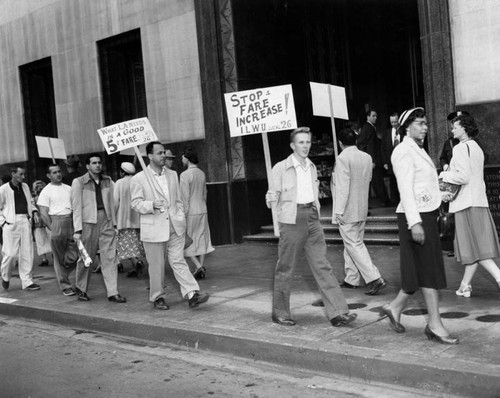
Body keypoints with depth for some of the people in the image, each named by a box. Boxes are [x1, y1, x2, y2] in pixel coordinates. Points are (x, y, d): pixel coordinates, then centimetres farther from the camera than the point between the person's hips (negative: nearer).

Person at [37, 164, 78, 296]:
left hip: (71, 222, 4)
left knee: (74, 255, -4)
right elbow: (43, 214, -5)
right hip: (56, 222, -4)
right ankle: (65, 286, 12)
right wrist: (53, 229, -11)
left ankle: (62, 274, 23)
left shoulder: (68, 189, 15)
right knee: (59, 258, 3)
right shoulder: (46, 191, 0)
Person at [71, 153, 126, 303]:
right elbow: (76, 207, -5)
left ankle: (113, 292, 0)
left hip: (106, 222, 3)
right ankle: (81, 289, 27)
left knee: (109, 257, -2)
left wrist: (113, 222, 11)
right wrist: (77, 230, -9)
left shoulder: (107, 181, 11)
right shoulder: (79, 182, -2)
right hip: (88, 222, -3)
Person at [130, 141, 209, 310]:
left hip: (174, 227, 4)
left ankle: (192, 294, -8)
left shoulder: (172, 175, 13)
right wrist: (152, 205, -20)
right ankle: (157, 297, 18)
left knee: (178, 261, -2)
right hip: (153, 228, -3)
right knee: (156, 265, 4)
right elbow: (135, 203, -3)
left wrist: (181, 220, 7)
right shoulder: (139, 179, -3)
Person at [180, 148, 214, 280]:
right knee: (201, 239, 10)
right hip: (203, 210, 7)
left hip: (191, 212, -7)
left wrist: (183, 217, -14)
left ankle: (198, 266, -8)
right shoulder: (202, 174, 7)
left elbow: (185, 198, -16)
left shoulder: (185, 175, -14)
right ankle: (201, 268, 12)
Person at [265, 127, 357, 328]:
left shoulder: (312, 167, 14)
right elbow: (273, 196, 0)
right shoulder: (281, 168, -4)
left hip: (312, 220, 5)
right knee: (285, 268, 3)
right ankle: (280, 313, 18)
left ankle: (337, 313, -2)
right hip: (292, 220, -5)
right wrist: (271, 200, -16)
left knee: (322, 266, 0)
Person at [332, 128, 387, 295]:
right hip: (362, 209, 8)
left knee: (354, 245, -3)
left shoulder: (343, 159, -17)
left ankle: (375, 279, -10)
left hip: (347, 212, -8)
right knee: (354, 243, 17)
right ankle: (352, 279, 25)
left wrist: (339, 211, -18)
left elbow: (342, 187, -20)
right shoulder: (367, 157, 5)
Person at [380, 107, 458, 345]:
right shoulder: (404, 151, -12)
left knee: (423, 270, 12)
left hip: (427, 214, 9)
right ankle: (435, 325, 4)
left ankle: (395, 308, 24)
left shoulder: (418, 151, 18)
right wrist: (415, 222, -25)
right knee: (428, 270, -4)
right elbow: (405, 189, -19)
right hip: (415, 216, -9)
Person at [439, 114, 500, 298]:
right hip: (480, 201, 9)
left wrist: (445, 175, -6)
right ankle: (465, 285, 19)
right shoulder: (477, 148, 16)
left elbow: (463, 177, -21)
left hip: (467, 203, -9)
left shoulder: (461, 148, -12)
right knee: (476, 246, 11)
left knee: (475, 248, -5)